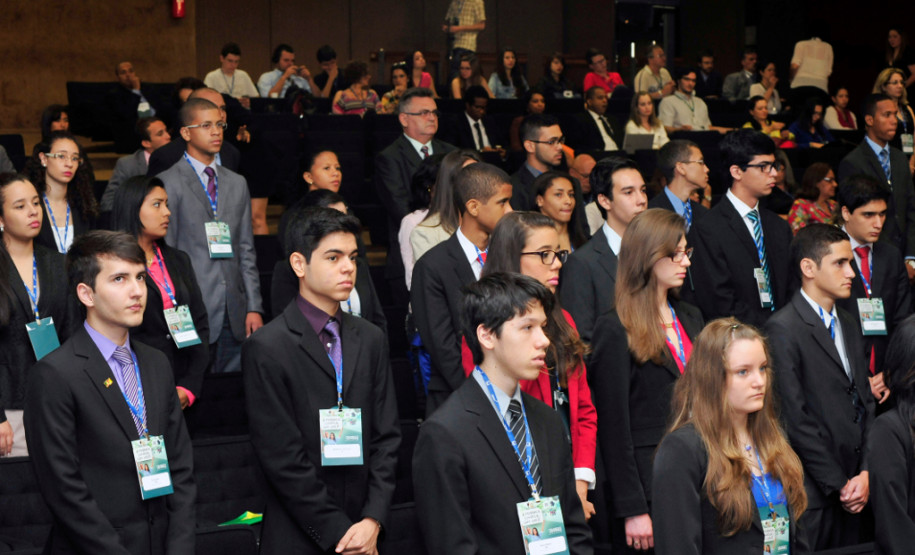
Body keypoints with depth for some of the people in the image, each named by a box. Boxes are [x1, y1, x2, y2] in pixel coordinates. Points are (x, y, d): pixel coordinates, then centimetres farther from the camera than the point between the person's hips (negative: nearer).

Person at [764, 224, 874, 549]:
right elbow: (795, 419, -15)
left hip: (854, 487, 7)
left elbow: (865, 401, 14)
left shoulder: (848, 325, 16)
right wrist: (838, 484, -11)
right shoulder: (783, 330, -11)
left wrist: (864, 473, 1)